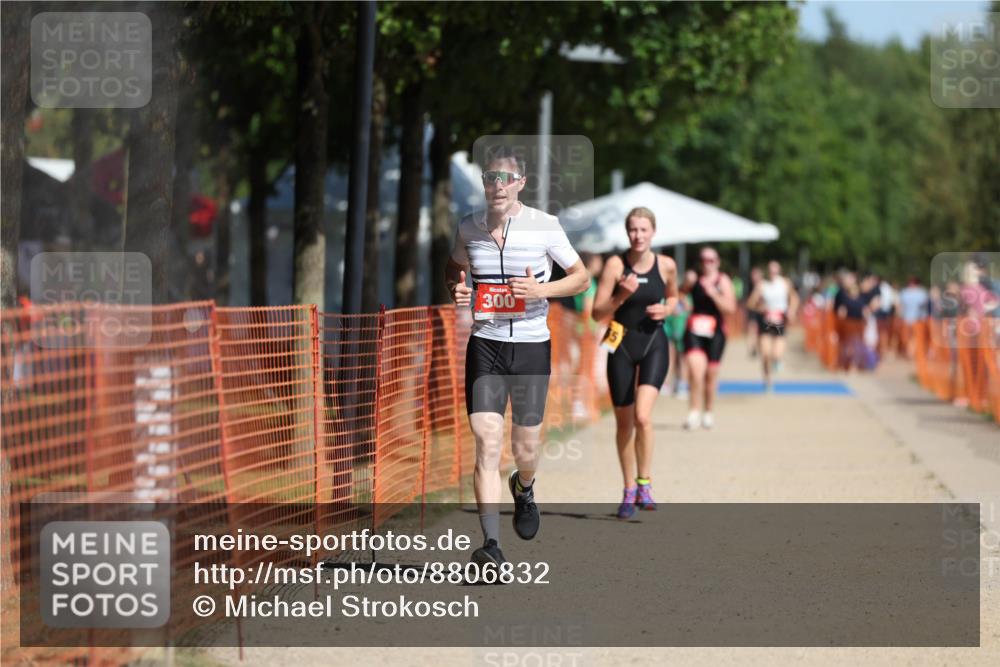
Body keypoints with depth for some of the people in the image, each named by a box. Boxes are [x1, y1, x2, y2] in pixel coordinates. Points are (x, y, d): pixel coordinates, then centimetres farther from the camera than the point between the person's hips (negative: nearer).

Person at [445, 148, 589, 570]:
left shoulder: (544, 226, -4)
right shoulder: (469, 229, 3)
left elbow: (581, 278, 4)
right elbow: (454, 268, 22)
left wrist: (541, 290, -14)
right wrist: (456, 290, -1)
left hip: (531, 345, -1)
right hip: (485, 345, 1)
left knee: (525, 446, 7)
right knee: (486, 442, -13)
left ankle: (524, 488, 46)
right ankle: (491, 546, -16)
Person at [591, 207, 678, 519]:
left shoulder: (666, 266, -4)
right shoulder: (615, 265, -8)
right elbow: (597, 312, -8)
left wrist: (665, 309, -5)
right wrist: (621, 296, -24)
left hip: (654, 344, -1)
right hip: (622, 344, 1)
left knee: (643, 415, -20)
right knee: (624, 423, 8)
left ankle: (644, 485, -7)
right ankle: (629, 490, 23)